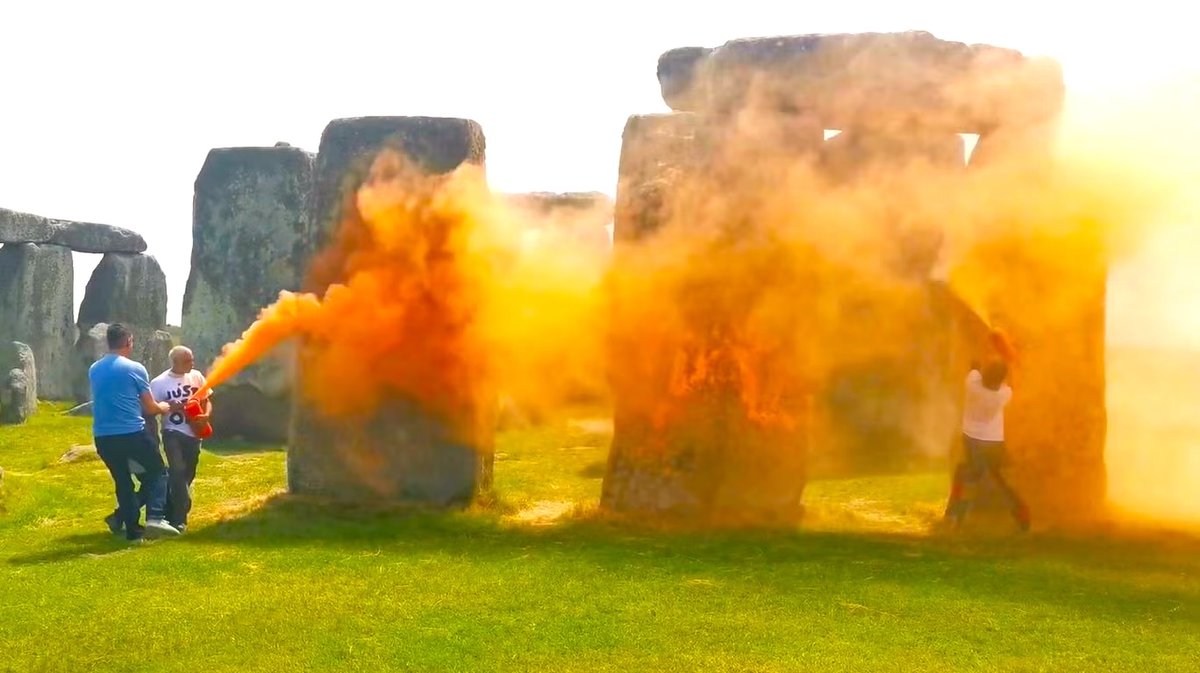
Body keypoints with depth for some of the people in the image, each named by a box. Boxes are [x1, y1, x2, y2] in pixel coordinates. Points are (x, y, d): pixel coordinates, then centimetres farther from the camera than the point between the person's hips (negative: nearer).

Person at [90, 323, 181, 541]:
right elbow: (150, 408, 0)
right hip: (132, 434, -5)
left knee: (123, 481, 15)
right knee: (158, 472, 11)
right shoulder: (135, 368, -6)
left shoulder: (94, 370, 11)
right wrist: (163, 408, 23)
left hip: (103, 437, 5)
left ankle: (132, 529, 13)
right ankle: (154, 517, -8)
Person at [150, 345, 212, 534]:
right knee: (178, 471, -18)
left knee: (187, 474, 10)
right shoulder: (159, 382, -9)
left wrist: (206, 415, -9)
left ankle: (172, 513, 24)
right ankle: (179, 519, -12)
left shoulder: (196, 376, 3)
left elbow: (206, 400, 10)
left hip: (193, 433, 5)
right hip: (173, 433, -5)